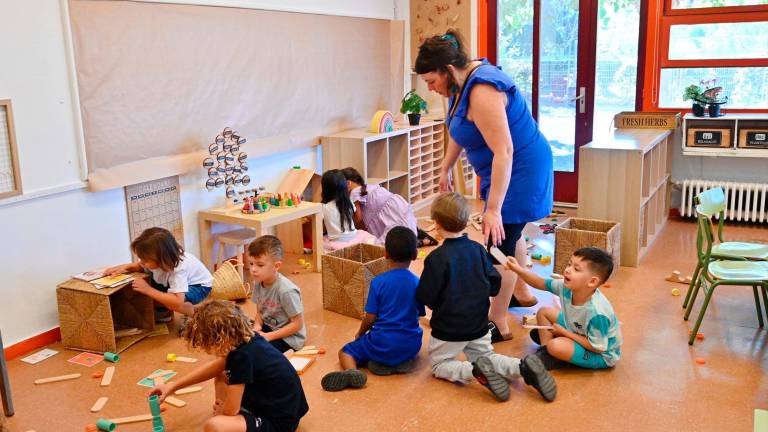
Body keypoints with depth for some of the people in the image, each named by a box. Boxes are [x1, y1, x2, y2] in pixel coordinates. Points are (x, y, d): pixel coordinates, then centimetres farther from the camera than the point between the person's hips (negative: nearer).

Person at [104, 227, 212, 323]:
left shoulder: (178, 268, -40)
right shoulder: (153, 259, -22)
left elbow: (178, 302, -47)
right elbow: (139, 266, 2)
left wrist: (148, 290, -43)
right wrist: (124, 267, -20)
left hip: (199, 285, -7)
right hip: (175, 282, 7)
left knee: (174, 302, -36)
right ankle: (165, 312, 5)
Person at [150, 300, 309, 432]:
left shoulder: (243, 355, -27)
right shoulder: (244, 340, -1)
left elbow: (230, 410, -20)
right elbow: (214, 367, 17)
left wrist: (219, 412, 4)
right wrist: (172, 385, 17)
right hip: (271, 402, 9)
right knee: (222, 374, 18)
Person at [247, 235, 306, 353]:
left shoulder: (286, 290, -28)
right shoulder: (259, 283, -7)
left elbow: (297, 324, -22)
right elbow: (261, 312, 7)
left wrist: (268, 336, -22)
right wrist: (257, 326, -14)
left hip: (289, 337, -7)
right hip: (268, 327, 7)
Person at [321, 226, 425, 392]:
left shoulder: (378, 282, -9)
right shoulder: (417, 283, -1)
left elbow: (370, 318, -7)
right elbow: (419, 315, 9)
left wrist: (360, 333, 15)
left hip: (382, 345, -2)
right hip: (410, 346, 3)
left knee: (345, 352, 19)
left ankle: (351, 371, -14)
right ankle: (403, 361, 7)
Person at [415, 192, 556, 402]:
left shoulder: (436, 258, -21)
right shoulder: (478, 249, -4)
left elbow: (425, 298, -18)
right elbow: (494, 285, 1)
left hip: (448, 328, -5)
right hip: (479, 324, 5)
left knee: (439, 365, 14)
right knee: (487, 356, 24)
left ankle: (476, 371, -15)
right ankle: (524, 367, -5)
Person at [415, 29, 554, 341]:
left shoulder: (482, 91, -29)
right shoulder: (463, 82, 1)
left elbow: (504, 151, -34)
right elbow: (460, 130, 17)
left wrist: (493, 209, -34)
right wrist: (445, 168, 22)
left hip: (519, 171, -10)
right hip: (507, 169, 10)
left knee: (500, 244, -6)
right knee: (509, 233, 24)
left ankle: (498, 324, 5)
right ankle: (522, 294, 44)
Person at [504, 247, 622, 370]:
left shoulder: (597, 312, -37)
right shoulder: (567, 287, -17)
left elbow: (597, 347, -28)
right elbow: (541, 283, -3)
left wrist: (564, 332, -20)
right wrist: (518, 269, -18)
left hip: (602, 354, -8)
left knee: (555, 346, -31)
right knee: (544, 312, 6)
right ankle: (545, 350, 5)